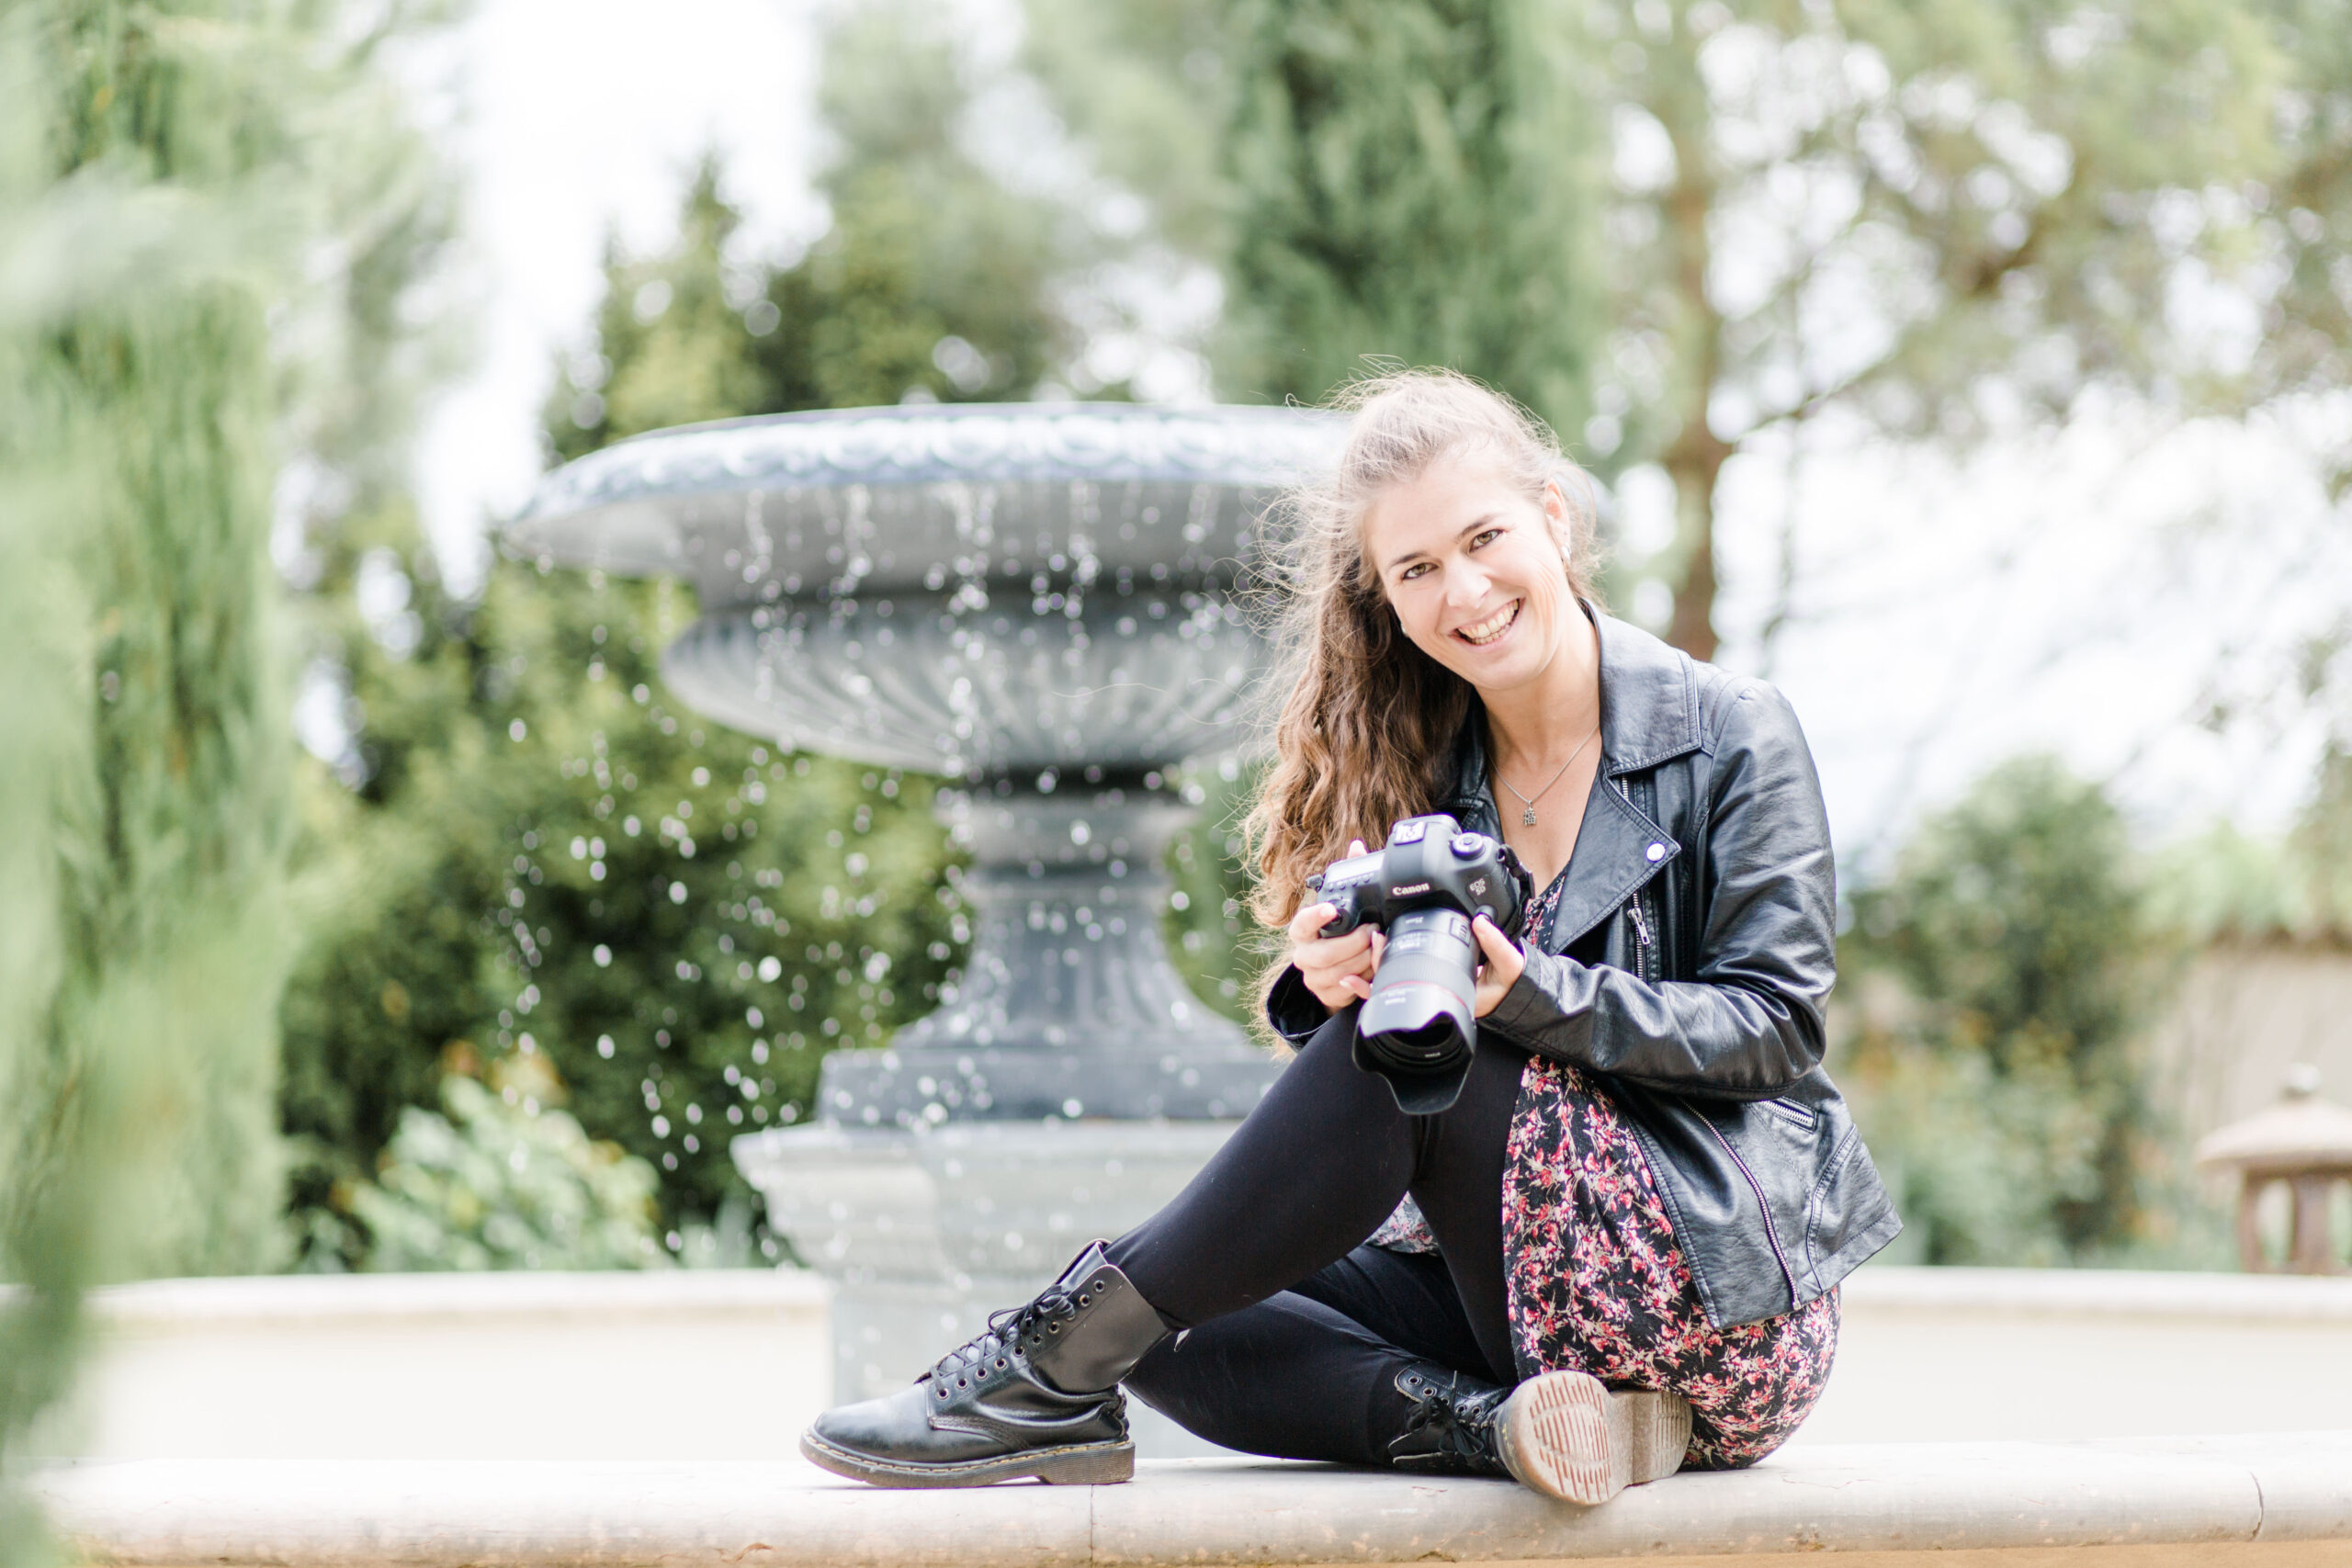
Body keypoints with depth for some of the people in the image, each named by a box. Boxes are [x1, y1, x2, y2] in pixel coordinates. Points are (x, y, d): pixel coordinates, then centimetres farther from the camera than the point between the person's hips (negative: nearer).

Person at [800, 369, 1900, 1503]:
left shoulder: (1731, 738, -3)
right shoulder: (1425, 771, 10)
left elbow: (1776, 1022, -9)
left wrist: (1534, 997, -24)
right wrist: (1327, 987, -20)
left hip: (1726, 1278, -5)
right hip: (1515, 1287, 6)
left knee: (1407, 1055, -28)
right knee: (1183, 1323, -14)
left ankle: (1057, 1371, -22)